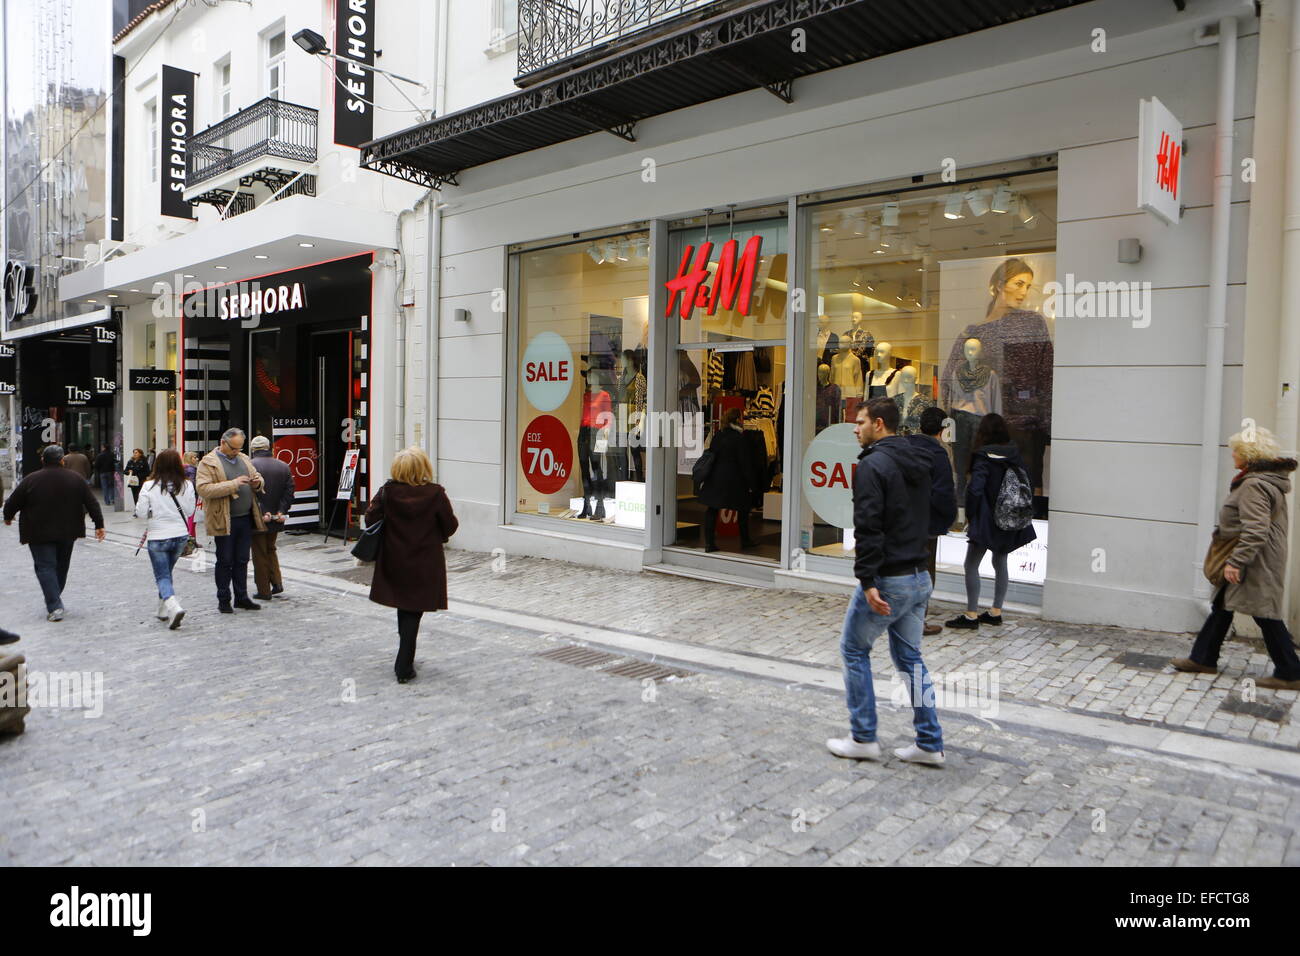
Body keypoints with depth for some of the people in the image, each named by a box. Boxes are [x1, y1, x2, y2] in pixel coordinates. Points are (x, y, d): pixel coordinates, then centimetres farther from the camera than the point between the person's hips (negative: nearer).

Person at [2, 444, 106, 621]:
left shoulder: (31, 480, -8)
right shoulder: (75, 478, -1)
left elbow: (12, 503, 0)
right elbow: (92, 503, -1)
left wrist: (8, 517, 20)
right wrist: (99, 525, 5)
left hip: (40, 534, -3)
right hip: (67, 533, 3)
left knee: (45, 567, -1)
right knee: (62, 565, 18)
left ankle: (54, 607, -11)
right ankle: (55, 598, 31)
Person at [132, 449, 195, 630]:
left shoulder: (149, 486, -11)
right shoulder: (186, 485, -5)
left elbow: (140, 513, -8)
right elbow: (190, 511, 3)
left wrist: (153, 513, 11)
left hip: (158, 537, -3)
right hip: (181, 535, 3)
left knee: (162, 576, 3)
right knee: (167, 572, 20)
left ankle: (173, 607, -20)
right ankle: (163, 611, 26)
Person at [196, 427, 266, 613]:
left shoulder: (244, 459, 14)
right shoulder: (208, 462, -7)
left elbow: (257, 476, 26)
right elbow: (203, 489, -17)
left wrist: (257, 482, 0)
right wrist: (233, 484, -23)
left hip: (246, 519, 6)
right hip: (223, 521, -6)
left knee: (242, 561, 12)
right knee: (225, 561, 3)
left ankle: (242, 597, 21)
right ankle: (223, 600, 14)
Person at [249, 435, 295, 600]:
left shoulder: (250, 466, -14)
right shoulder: (284, 466, 4)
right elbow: (289, 492, 0)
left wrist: (261, 513, -19)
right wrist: (281, 511, -4)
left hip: (257, 519, -5)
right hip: (275, 519, 5)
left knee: (260, 554, 5)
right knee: (271, 550, 22)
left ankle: (264, 591, 10)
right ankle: (277, 583, 15)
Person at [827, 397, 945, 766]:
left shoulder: (872, 465, -15)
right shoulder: (919, 463, 13)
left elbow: (868, 528, -23)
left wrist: (868, 581, -24)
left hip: (887, 580, -8)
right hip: (919, 576, 8)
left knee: (854, 649, 9)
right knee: (910, 657, 16)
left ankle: (863, 739, 14)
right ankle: (929, 744, 18)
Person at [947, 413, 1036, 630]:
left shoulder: (983, 458, -16)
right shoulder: (1015, 456, 3)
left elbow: (974, 489, -23)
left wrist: (970, 516, -10)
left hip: (986, 521, -7)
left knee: (971, 565, 0)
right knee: (1000, 563, 16)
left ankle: (972, 615, 0)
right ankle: (996, 612, 23)